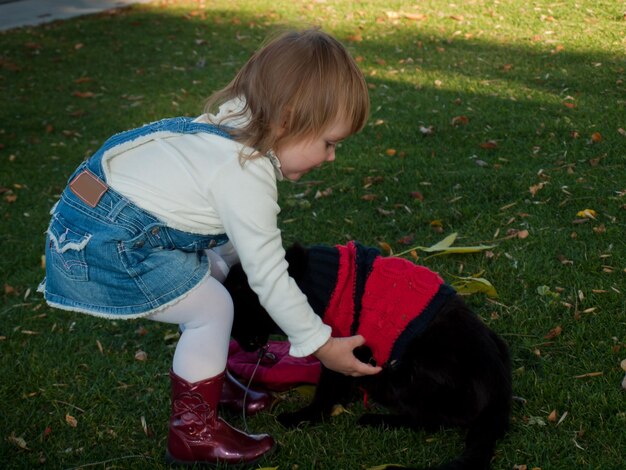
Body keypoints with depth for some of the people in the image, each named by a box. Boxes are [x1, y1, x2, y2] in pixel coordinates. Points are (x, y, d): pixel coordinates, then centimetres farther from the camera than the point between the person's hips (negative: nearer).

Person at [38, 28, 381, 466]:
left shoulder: (235, 124, 2)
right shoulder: (247, 180, -25)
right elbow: (269, 278, -18)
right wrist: (320, 345, -9)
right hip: (105, 244, -10)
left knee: (212, 275, 18)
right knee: (211, 309, -7)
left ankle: (213, 381, 35)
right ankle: (192, 434, 8)